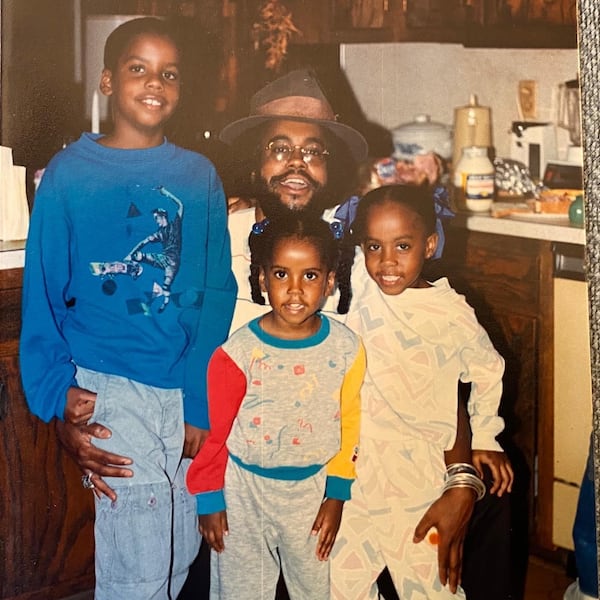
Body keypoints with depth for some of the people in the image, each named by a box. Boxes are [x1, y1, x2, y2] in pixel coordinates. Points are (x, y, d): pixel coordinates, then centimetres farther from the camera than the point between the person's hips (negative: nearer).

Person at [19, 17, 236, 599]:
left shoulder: (199, 177, 7)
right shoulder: (69, 175, 0)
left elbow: (218, 291, 5)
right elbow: (41, 295, 2)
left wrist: (200, 403, -3)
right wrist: (59, 397, -9)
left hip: (189, 388, 4)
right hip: (108, 387, -3)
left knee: (182, 553, 11)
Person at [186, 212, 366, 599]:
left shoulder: (346, 349, -10)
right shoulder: (238, 353, -18)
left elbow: (349, 426, 0)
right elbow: (214, 433, -8)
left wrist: (336, 496, 2)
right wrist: (209, 500, -2)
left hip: (313, 488, 2)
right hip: (245, 491, -2)